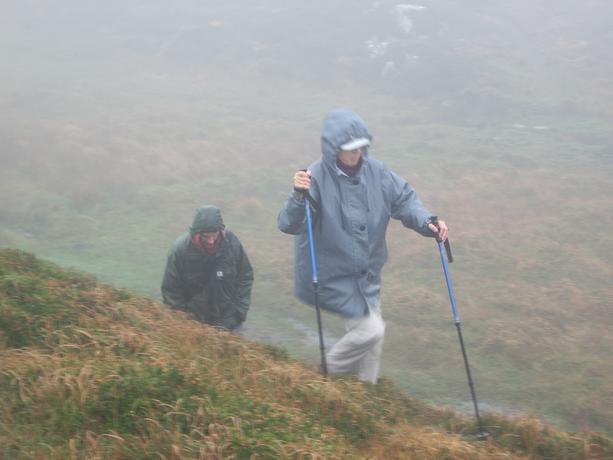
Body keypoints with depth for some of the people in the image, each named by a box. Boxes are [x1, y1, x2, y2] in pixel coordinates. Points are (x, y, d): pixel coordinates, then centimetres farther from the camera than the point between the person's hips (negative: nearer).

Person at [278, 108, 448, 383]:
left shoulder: (374, 171, -7)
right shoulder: (316, 177, -23)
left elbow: (404, 199, 5)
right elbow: (288, 224, -29)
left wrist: (427, 222, -13)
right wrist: (299, 196, -49)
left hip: (366, 273, 7)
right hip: (331, 275, -7)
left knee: (373, 333, 16)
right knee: (370, 330, -10)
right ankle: (327, 374, 15)